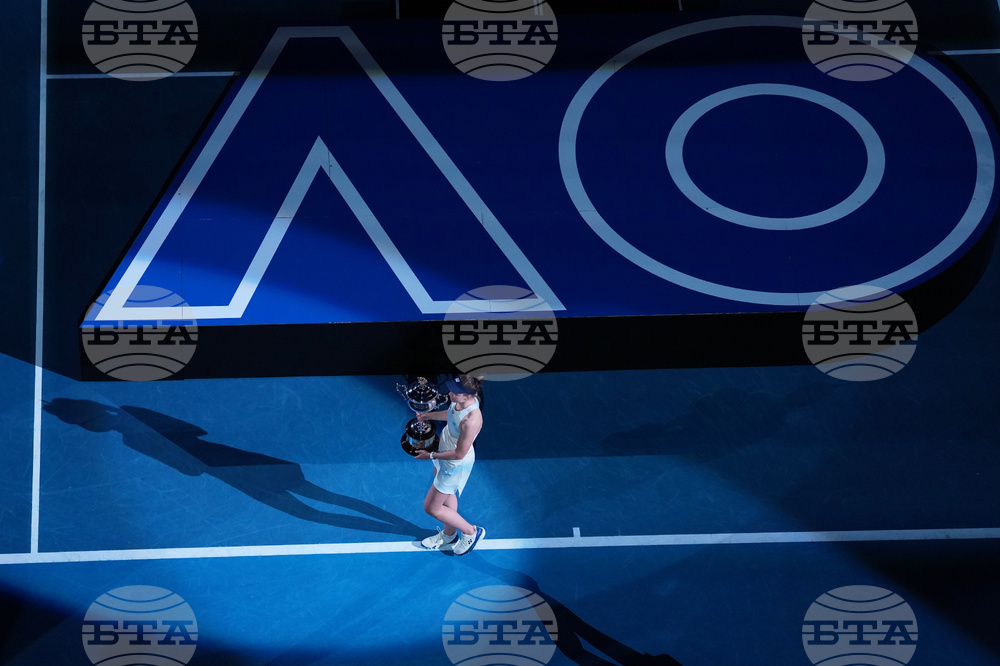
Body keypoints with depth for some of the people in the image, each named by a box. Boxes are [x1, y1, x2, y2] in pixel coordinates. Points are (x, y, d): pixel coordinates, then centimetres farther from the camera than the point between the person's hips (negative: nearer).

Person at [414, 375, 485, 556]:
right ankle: (449, 534, 56)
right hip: (444, 454, 8)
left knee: (431, 507, 10)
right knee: (448, 496, 31)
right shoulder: (462, 400, -17)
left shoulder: (471, 421, -41)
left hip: (455, 466, -8)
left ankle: (471, 532, 28)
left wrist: (431, 456, -19)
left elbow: (459, 454, -30)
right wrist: (429, 415, 19)